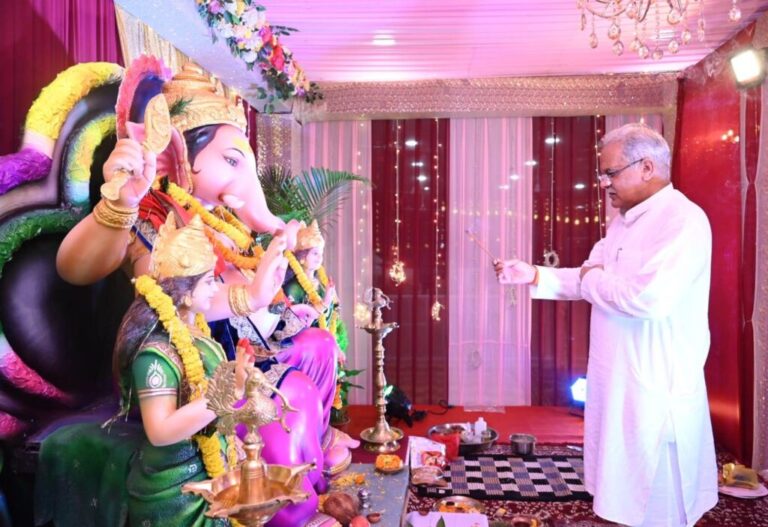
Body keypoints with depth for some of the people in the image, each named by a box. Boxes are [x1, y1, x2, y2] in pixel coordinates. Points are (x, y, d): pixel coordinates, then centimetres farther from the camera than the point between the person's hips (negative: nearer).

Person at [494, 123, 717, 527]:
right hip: (617, 383, 9)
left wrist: (593, 280, -14)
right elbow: (588, 281, 17)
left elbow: (649, 298, -32)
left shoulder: (683, 220, -19)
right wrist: (533, 274, 4)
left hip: (657, 391, -9)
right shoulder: (623, 220, 11)